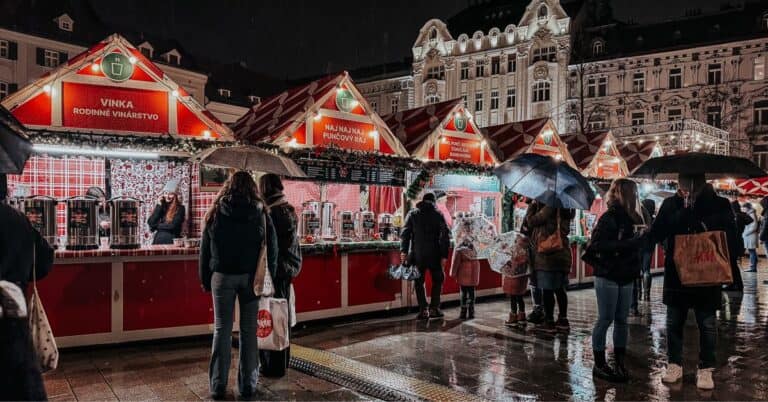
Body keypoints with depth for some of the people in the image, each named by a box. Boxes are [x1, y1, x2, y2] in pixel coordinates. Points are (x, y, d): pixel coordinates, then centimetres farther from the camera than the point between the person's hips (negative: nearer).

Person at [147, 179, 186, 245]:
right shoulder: (160, 206, 12)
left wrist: (156, 225, 1)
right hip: (158, 240, 4)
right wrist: (159, 206, -1)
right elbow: (150, 223, 1)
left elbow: (173, 225, -11)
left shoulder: (179, 208, 0)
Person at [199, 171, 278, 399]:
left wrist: (205, 279, 11)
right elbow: (271, 249, 0)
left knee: (222, 330, 7)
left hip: (223, 277, 0)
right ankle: (247, 385, 12)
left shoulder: (216, 213, 0)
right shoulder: (261, 213, -1)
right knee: (249, 330, 6)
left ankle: (218, 385, 10)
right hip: (251, 277, 0)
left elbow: (205, 249, 3)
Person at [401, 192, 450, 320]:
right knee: (437, 280, 15)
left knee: (419, 282, 10)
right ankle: (434, 308, 11)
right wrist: (444, 255, -2)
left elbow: (405, 233, -1)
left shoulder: (412, 214, 4)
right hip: (434, 254, -1)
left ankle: (423, 310, 7)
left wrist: (403, 251, 1)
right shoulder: (438, 214, 1)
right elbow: (445, 236, -4)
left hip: (418, 254, 1)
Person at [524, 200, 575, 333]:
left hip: (547, 256, -8)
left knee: (547, 290, -1)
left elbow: (531, 221, -10)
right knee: (560, 289, 15)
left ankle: (549, 322, 5)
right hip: (562, 255, 8)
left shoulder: (549, 208, -16)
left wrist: (532, 205, 4)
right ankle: (563, 320, 22)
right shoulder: (564, 210, 10)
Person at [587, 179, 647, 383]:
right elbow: (598, 245, -20)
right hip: (607, 276, -6)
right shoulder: (608, 218, -10)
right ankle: (599, 364, 8)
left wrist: (641, 240, -8)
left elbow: (640, 243, 13)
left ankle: (620, 363, 20)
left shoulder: (634, 218, 9)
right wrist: (628, 243, -25)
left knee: (621, 320, 11)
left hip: (626, 277, 6)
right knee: (605, 319, -1)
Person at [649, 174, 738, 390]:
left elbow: (731, 240, -1)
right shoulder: (670, 204, 1)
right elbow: (656, 235, -5)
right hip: (676, 275, 2)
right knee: (674, 322, 10)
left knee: (708, 325, 7)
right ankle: (674, 364, 25)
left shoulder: (719, 205, -4)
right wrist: (683, 211, -18)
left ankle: (705, 369, 21)